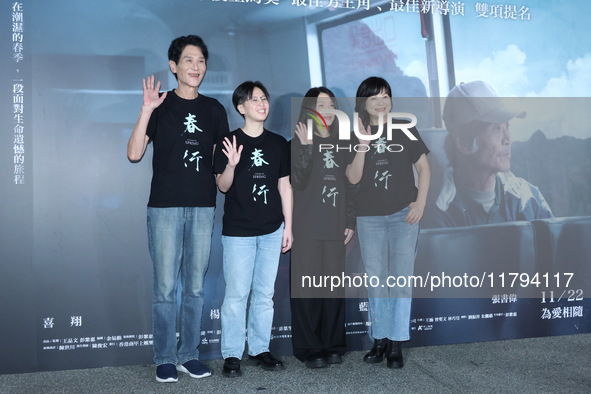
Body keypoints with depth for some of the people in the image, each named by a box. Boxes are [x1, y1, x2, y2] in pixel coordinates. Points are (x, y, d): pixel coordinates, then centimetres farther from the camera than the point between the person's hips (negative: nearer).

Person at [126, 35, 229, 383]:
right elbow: (134, 154, -9)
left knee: (196, 286, 8)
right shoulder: (161, 105, 1)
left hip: (203, 207, 3)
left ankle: (189, 355, 19)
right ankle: (165, 359, 11)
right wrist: (147, 110, -16)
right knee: (166, 287, -1)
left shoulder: (213, 109, 11)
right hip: (165, 206, -3)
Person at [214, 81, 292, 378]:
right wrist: (232, 165, -25)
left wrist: (288, 226, 7)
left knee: (265, 294, 10)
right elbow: (222, 186, -5)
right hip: (238, 231, -3)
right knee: (236, 294, -2)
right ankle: (231, 355, 8)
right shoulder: (229, 142, -3)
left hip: (271, 230, 4)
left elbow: (285, 186, 10)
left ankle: (259, 349, 22)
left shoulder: (279, 143, 7)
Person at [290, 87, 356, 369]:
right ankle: (310, 349, 7)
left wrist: (351, 221, 8)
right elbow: (298, 182, -15)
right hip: (307, 228, -4)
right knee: (307, 287, -2)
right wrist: (306, 147, -23)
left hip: (336, 228, 4)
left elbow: (350, 185, 14)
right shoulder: (299, 142, 0)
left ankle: (333, 345, 16)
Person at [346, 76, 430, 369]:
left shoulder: (404, 129, 2)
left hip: (403, 214, -2)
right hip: (369, 216, 2)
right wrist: (363, 144, -17)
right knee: (375, 279, 8)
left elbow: (423, 168, 5)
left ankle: (396, 344, 4)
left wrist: (420, 203, -5)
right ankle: (380, 339, 19)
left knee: (401, 277, -2)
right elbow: (353, 178, -6)